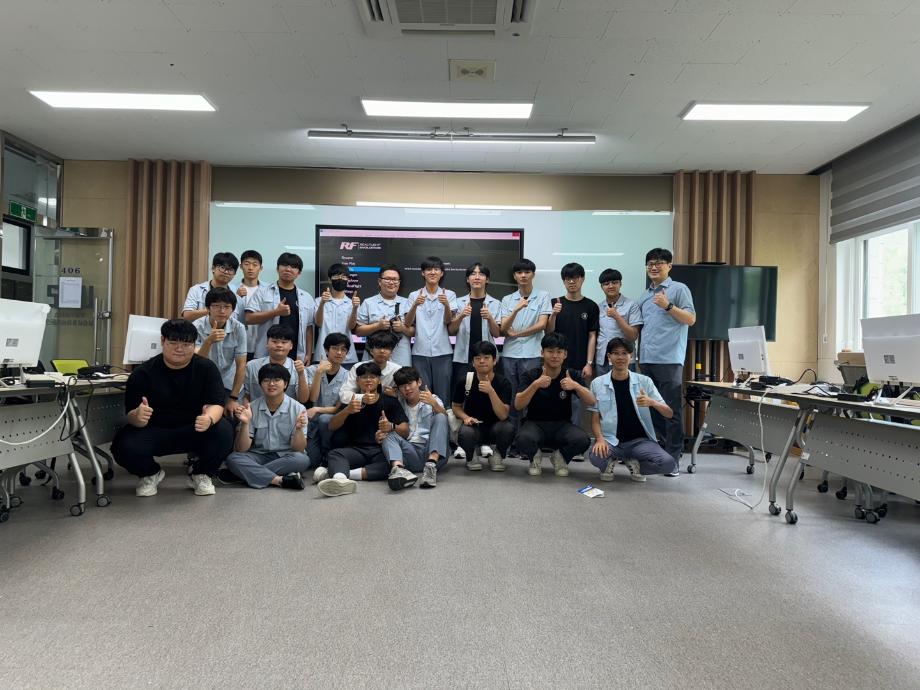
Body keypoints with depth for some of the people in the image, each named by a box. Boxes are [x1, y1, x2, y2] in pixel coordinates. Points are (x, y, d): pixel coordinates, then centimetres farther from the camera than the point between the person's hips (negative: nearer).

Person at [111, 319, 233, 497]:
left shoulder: (207, 368, -7)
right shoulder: (143, 373, -9)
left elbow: (215, 404, -15)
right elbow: (131, 414, -14)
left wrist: (209, 418, -41)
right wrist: (138, 416, -41)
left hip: (195, 430, 0)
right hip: (154, 432, 0)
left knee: (223, 431, -30)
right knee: (124, 446, -29)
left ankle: (201, 474, 2)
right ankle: (150, 474, 10)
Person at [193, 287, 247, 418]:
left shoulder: (239, 328, -12)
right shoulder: (197, 327, -16)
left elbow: (241, 365, -8)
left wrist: (234, 398, -8)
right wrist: (209, 341, -40)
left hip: (229, 385, 1)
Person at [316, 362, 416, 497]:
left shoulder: (389, 402, 10)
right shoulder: (352, 401, 16)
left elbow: (405, 431, 1)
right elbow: (332, 427, 3)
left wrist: (391, 427, -24)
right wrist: (347, 410, -17)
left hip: (381, 451, -1)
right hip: (356, 450, 1)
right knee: (334, 454, -27)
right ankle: (341, 480, -61)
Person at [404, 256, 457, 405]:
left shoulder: (449, 294, 5)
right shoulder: (414, 295, 7)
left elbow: (448, 322, -7)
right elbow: (407, 324, -2)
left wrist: (446, 305, -26)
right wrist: (415, 305, -20)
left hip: (442, 351, -1)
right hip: (420, 352, 1)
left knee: (442, 395, 2)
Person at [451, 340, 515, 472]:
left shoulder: (503, 383, -14)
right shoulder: (465, 382, -10)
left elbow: (503, 415, -24)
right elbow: (455, 406, 6)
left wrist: (491, 391, -36)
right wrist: (465, 417, -16)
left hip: (495, 426, 0)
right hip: (474, 426, 0)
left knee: (508, 428, -34)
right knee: (465, 433, -35)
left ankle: (497, 455, 0)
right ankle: (471, 456, 3)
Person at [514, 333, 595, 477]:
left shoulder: (572, 375, -1)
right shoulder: (531, 375, -5)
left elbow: (591, 401, -10)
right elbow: (518, 405, -16)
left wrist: (576, 386, -29)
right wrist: (536, 385, -30)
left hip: (562, 425, 2)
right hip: (535, 423, -1)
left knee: (583, 440, -30)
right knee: (523, 439, -36)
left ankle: (561, 457, 5)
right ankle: (534, 457, 3)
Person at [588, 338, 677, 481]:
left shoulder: (644, 381, 1)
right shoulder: (597, 383, 1)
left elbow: (669, 414, -1)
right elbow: (595, 418, 3)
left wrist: (652, 402, -22)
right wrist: (600, 439, -17)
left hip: (639, 440, 1)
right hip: (611, 440, -1)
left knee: (668, 464, -26)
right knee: (596, 457, -35)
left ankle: (633, 463, 6)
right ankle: (610, 463, 4)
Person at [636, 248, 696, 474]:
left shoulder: (679, 289, 2)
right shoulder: (644, 296, 20)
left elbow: (691, 319, -5)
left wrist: (668, 306, -18)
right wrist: (638, 357, 16)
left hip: (669, 360, -6)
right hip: (647, 361, 7)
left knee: (672, 411, -4)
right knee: (652, 409, 11)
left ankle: (673, 459, 1)